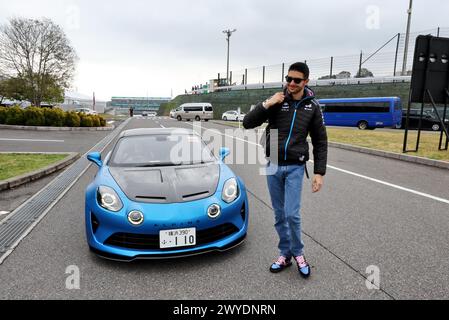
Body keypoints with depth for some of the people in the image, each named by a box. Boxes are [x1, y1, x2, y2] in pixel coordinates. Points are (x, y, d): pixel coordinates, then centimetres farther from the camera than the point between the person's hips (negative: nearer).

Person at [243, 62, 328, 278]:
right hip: (273, 166, 1)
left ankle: (298, 253, 17)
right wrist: (266, 104, -18)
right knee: (279, 215, 9)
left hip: (295, 168, -1)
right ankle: (285, 255, 26)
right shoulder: (276, 101, -1)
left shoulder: (312, 107, 1)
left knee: (292, 214, -8)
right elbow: (248, 123, -6)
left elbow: (320, 142, 4)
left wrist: (319, 172, -3)